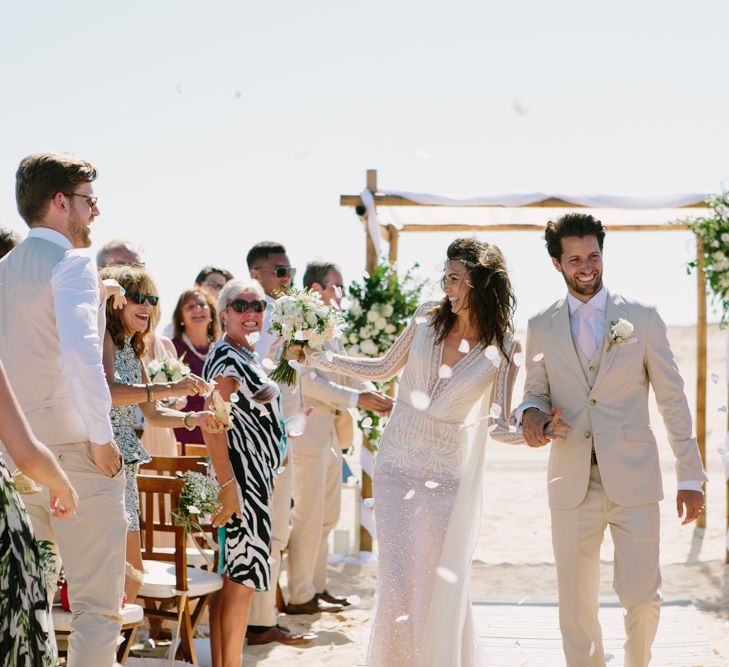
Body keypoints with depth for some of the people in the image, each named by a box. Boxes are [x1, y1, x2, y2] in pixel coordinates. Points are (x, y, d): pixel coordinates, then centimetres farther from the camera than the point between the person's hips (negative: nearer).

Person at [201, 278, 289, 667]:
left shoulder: (243, 356, 16)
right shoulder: (227, 358, -14)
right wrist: (227, 486, -28)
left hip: (253, 477, 10)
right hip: (242, 478, -10)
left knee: (234, 575, 12)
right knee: (243, 576, -7)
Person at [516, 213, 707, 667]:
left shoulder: (643, 318, 2)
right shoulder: (541, 328, 7)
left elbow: (673, 399, 3)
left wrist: (690, 476, 0)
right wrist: (531, 413, -11)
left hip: (633, 479, -1)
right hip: (573, 484, 2)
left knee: (641, 596, -2)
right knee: (575, 604, 4)